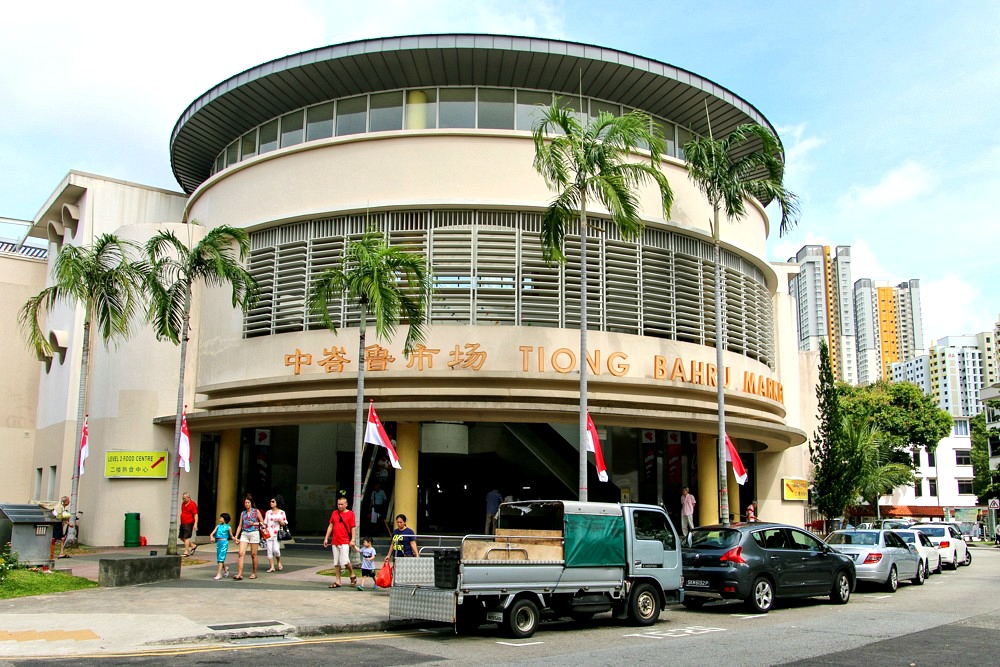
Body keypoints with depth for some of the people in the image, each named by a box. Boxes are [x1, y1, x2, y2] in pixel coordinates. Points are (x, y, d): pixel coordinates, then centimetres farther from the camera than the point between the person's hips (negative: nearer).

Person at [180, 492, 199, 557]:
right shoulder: (183, 503, 11)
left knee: (186, 537, -8)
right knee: (181, 537, 11)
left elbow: (196, 515, -15)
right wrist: (181, 522, 21)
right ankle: (193, 545, 26)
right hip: (183, 523, 9)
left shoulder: (192, 504, -13)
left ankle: (186, 552, -2)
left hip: (189, 523, -8)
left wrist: (195, 524, -21)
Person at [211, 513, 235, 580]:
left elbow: (231, 536, 10)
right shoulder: (218, 526, 13)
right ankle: (225, 570, 37)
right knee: (219, 558, 13)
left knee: (221, 558, -11)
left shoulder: (228, 527, 2)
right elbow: (212, 533, 4)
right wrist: (212, 537, -17)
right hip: (218, 542, 5)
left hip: (224, 542, -5)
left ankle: (219, 574, -11)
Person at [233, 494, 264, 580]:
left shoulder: (256, 511, 3)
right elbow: (240, 526, 13)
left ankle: (254, 573, 15)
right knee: (241, 553, -11)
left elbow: (262, 523, 6)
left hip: (254, 533, -3)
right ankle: (239, 574, -13)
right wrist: (236, 536, 7)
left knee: (253, 554, 2)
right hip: (244, 534, 3)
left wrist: (254, 523, -9)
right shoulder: (243, 513, 12)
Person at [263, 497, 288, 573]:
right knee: (269, 550, -1)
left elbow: (284, 524, 7)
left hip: (277, 533, -3)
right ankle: (271, 567, 5)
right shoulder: (268, 512, 13)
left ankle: (279, 562, 14)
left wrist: (279, 521, -12)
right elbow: (265, 523, 15)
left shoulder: (281, 512, 5)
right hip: (269, 533, 3)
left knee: (276, 550, -13)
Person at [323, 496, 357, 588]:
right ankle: (338, 581, 11)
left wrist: (352, 540, -9)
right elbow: (330, 526, 16)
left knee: (345, 561, -11)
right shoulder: (334, 513, 12)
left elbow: (353, 528, -1)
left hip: (345, 542, -5)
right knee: (336, 563, 6)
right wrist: (326, 538, 12)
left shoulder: (350, 514, 0)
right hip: (335, 541, 5)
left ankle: (352, 575, 13)